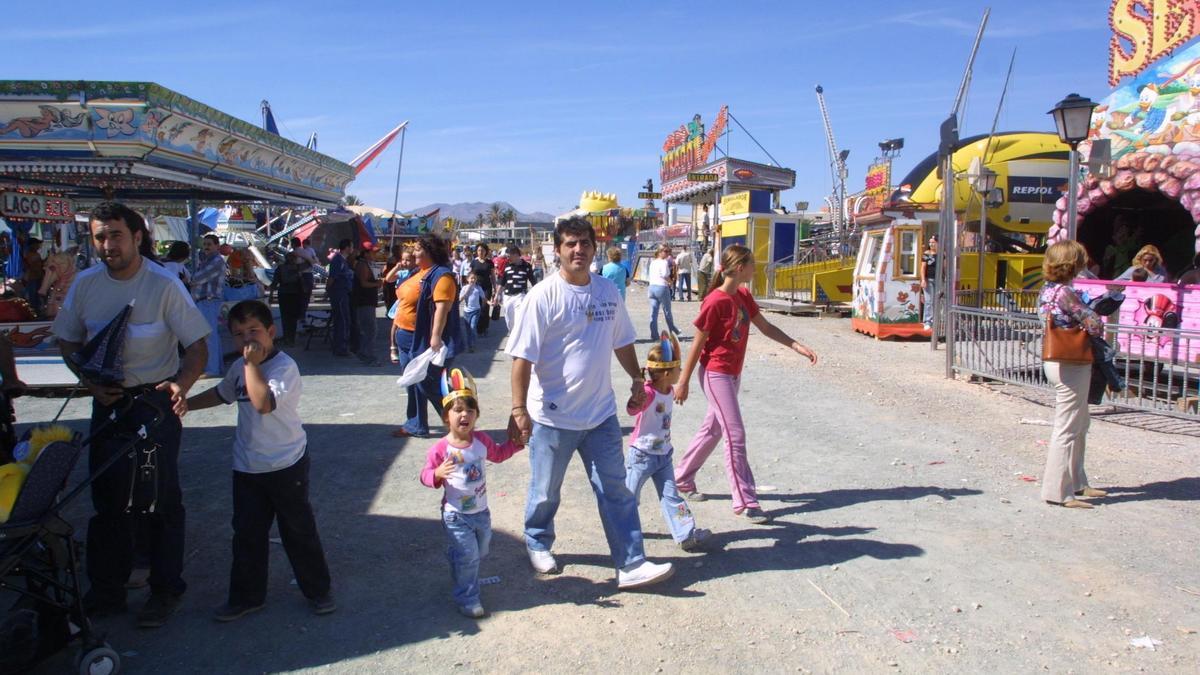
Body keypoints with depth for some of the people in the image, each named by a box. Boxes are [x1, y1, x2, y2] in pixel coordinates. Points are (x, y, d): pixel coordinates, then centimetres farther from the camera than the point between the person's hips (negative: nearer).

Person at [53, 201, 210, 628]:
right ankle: (106, 592, 27)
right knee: (106, 497, 13)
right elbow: (68, 342, 12)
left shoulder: (164, 285, -14)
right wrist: (89, 381, -5)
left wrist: (181, 386, -32)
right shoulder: (85, 284, -1)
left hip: (156, 400, -4)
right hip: (107, 401, 5)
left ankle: (166, 591, 18)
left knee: (160, 498, 3)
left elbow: (197, 345, -13)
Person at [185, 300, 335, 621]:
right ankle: (246, 596, 27)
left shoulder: (284, 366, -18)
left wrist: (253, 364, -27)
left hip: (286, 465, -6)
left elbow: (264, 403, -34)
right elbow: (221, 393, 26)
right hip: (247, 465, 7)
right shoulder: (239, 368, 6)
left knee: (299, 530, 7)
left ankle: (317, 590, 22)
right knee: (247, 533, 13)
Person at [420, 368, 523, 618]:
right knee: (467, 556, -6)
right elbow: (426, 475, -13)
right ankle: (467, 600, 9)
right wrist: (437, 474, -34)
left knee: (481, 552, 22)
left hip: (481, 511, 6)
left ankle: (466, 580, 48)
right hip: (456, 516, -6)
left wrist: (517, 442, 6)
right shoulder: (440, 449, -19)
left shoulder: (481, 440, -2)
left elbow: (498, 454, 17)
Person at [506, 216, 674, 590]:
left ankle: (631, 565, 12)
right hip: (553, 416, -4)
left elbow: (622, 342, 18)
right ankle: (538, 544, 40)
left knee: (616, 491, 6)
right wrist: (519, 409, -20)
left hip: (601, 414, 4)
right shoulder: (544, 296, -14)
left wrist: (637, 379, 20)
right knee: (546, 492, 14)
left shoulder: (608, 292, 3)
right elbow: (523, 357, -16)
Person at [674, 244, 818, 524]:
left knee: (712, 430, 17)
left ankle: (682, 477, 33)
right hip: (715, 374, -9)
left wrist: (798, 347, 2)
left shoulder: (744, 296, 5)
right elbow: (697, 345, -15)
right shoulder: (715, 302, -20)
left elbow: (766, 327, 11)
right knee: (735, 435, -7)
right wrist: (683, 383, -10)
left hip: (733, 373, 9)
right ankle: (745, 502, -1)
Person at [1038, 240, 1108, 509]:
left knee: (1079, 426, 21)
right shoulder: (1064, 292, -20)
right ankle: (1058, 491, 2)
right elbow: (1093, 322, -20)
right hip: (1070, 364, -10)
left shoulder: (1047, 290, 8)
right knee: (1067, 429, -3)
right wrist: (1096, 336, 1)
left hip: (1057, 362, 10)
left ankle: (1076, 482, 32)